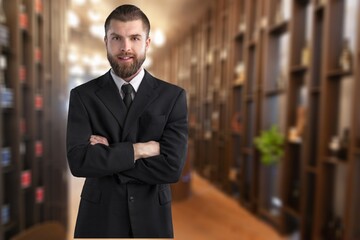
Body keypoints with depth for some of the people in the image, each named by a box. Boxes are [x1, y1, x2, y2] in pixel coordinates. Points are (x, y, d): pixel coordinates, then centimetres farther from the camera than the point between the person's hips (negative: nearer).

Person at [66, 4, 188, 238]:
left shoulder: (173, 96, -9)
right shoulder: (82, 95, -6)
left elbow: (172, 167, -17)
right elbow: (78, 161, -16)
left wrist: (105, 154, -15)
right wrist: (139, 149, -19)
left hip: (152, 218, 0)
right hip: (99, 218, 0)